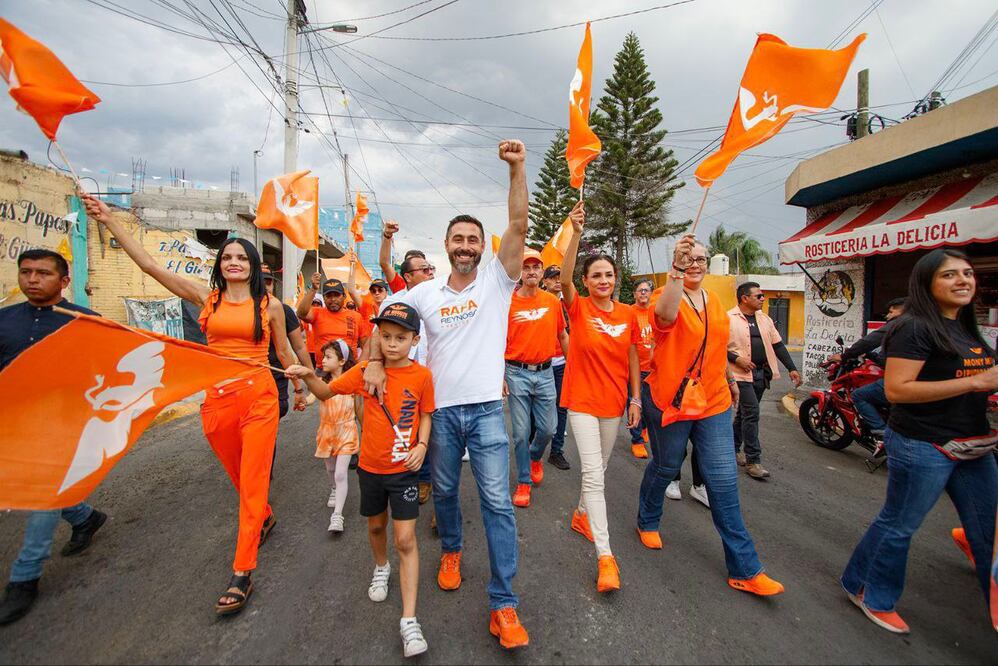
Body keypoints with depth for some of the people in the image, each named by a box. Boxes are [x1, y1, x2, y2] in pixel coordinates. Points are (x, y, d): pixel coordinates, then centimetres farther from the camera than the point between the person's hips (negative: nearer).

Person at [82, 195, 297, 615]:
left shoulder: (270, 306, 1)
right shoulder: (207, 297, 5)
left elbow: (284, 352, 11)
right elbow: (149, 264, 4)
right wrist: (109, 220, 1)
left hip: (258, 396, -3)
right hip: (217, 398, 3)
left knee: (252, 481, -3)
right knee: (238, 475, 19)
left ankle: (242, 573, 5)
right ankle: (265, 518, 48)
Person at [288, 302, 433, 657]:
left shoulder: (421, 375, -12)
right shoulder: (366, 370, -8)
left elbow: (425, 414, 0)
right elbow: (326, 392, -3)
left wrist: (421, 445, -15)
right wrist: (308, 375, -23)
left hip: (403, 469, -2)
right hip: (370, 466, 3)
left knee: (406, 540, -2)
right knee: (376, 526, 23)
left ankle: (409, 619, 8)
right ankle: (381, 567, 54)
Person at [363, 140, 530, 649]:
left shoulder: (497, 282, -1)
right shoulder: (425, 293, 5)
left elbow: (518, 226, -13)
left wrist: (517, 169, -20)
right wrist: (375, 361, -3)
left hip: (486, 409, -2)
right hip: (439, 410, 3)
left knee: (497, 502, -3)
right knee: (444, 491, 20)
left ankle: (503, 605, 9)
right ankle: (451, 550, 49)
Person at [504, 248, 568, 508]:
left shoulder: (553, 301, 3)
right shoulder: (508, 301, -6)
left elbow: (562, 335, 14)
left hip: (545, 372, 3)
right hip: (517, 372, -2)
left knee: (547, 428, 9)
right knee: (521, 431, 4)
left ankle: (535, 457, 42)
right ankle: (524, 481, 22)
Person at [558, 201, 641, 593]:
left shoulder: (628, 315, 1)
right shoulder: (578, 308, -8)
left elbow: (632, 360, 8)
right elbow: (564, 279, -28)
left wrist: (636, 399, 7)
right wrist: (576, 233, -37)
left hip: (614, 402, 4)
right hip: (582, 401, -4)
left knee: (599, 469, 20)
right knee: (593, 475, -8)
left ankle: (582, 513, 45)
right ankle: (605, 556, -2)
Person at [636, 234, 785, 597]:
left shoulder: (714, 300, 9)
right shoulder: (668, 295, -11)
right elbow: (666, 313, -38)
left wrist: (730, 379, 29)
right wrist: (677, 269, -42)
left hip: (713, 402, 5)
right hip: (670, 400, -5)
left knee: (724, 482, 5)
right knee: (665, 468, 14)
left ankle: (745, 570, 16)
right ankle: (647, 522, 43)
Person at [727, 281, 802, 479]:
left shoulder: (764, 319, 13)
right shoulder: (728, 319, -8)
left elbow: (778, 345, 14)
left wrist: (792, 368, 8)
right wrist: (736, 359, -19)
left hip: (762, 373, 7)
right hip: (742, 373, -7)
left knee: (744, 413, 14)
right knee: (751, 413, -10)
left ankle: (733, 449, 28)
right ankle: (753, 460, -3)